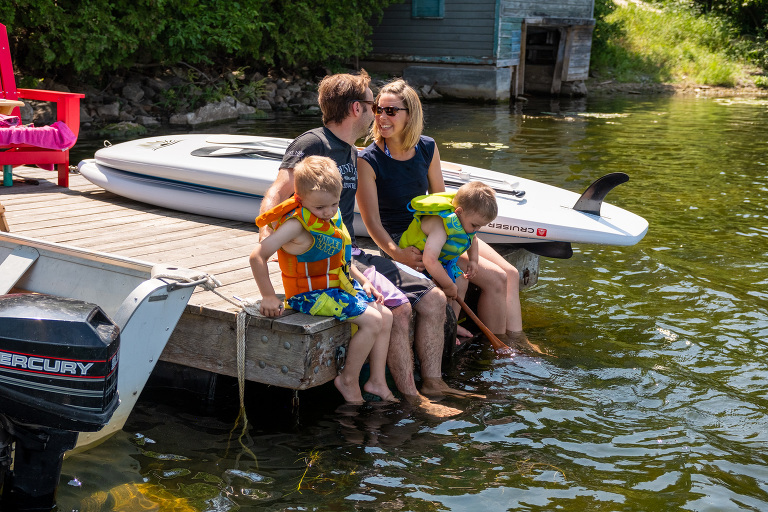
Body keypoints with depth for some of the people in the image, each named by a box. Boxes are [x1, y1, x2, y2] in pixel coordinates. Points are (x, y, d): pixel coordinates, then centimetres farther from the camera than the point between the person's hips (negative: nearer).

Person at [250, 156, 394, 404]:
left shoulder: (330, 217, 5)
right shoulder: (296, 224, -23)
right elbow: (257, 256, -28)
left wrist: (362, 280, 12)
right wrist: (268, 297, -24)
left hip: (338, 286, 9)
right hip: (310, 294, -9)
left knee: (386, 316, 8)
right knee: (372, 321, -17)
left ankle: (377, 381, 14)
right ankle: (348, 380, -2)